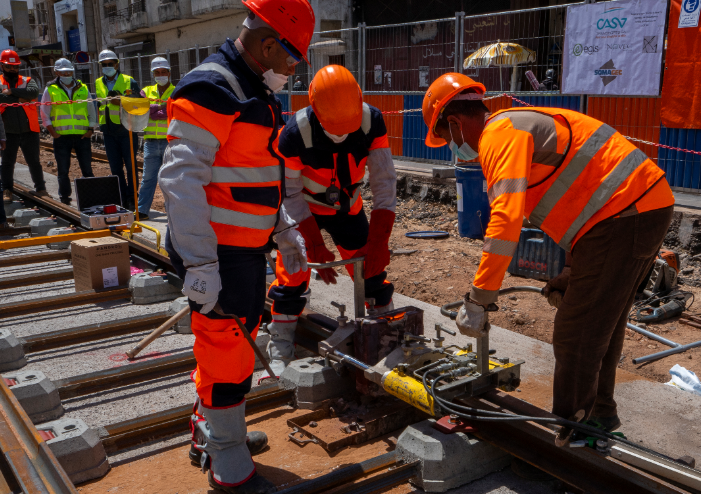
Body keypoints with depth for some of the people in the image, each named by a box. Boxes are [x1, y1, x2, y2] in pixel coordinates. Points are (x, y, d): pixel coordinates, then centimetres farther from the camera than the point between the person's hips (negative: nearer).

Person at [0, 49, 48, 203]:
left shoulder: (27, 81, 7)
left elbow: (34, 91, -16)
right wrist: (19, 98, -16)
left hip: (29, 130, 0)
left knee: (34, 161, 8)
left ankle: (40, 188, 17)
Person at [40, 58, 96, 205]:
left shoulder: (83, 89, 12)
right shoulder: (50, 90, 6)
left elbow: (91, 110, 15)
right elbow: (44, 114, 5)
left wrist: (90, 129, 4)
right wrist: (53, 132, -4)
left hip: (82, 136, 1)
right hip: (62, 136, -1)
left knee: (87, 168, 2)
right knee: (63, 170, 3)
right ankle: (64, 197, 11)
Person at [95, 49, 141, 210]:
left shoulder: (129, 81, 0)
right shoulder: (98, 83, 15)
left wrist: (123, 101, -18)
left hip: (126, 129, -4)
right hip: (109, 131, 5)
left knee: (130, 165, -3)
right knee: (115, 167, 6)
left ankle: (132, 200, 6)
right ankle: (122, 201, 13)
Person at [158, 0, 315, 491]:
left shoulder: (256, 94, 15)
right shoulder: (210, 90, -17)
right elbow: (181, 177, -24)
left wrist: (287, 231, 21)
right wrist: (199, 263, -27)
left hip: (246, 248, 10)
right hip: (216, 256, -10)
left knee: (238, 337, 21)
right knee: (226, 351, 0)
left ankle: (211, 433, 41)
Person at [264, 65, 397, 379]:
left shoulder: (372, 121, -26)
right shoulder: (295, 134, -33)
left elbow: (384, 182, -23)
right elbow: (292, 195, -23)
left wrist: (378, 242, -29)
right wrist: (315, 247, -28)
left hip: (348, 207, 3)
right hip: (306, 208, -2)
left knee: (371, 269, 3)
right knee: (292, 273, -9)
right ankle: (280, 349, 4)